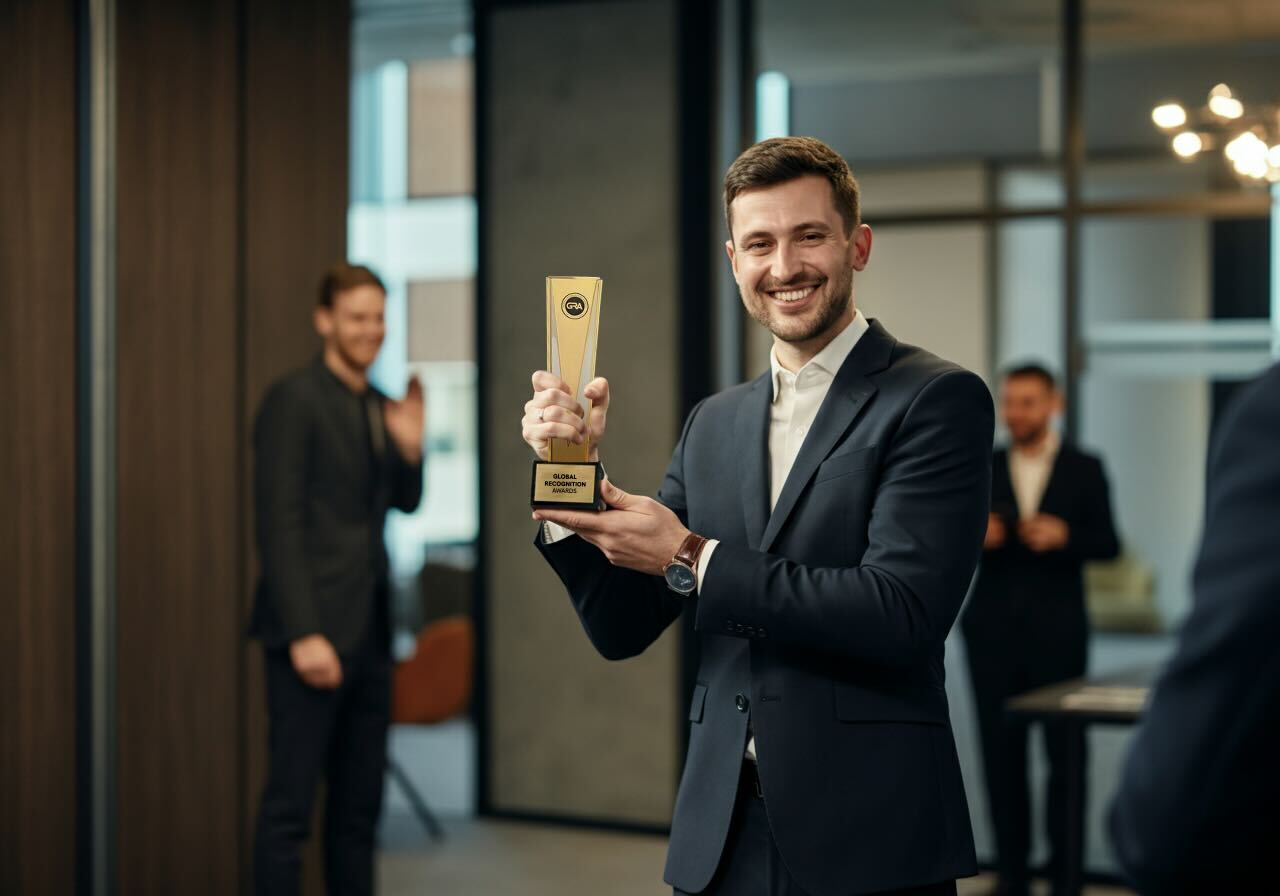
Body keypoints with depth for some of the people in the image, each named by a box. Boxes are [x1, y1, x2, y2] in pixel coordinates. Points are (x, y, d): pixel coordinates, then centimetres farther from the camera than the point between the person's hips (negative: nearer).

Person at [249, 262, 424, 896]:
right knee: (290, 804, -5)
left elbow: (404, 504, 22)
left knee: (359, 806, 12)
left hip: (369, 630, 8)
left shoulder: (379, 407, 15)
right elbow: (278, 525, -14)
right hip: (315, 633, -8)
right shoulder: (294, 400, -8)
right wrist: (304, 634, -19)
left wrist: (410, 449, 1)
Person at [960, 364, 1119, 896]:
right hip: (993, 630, 1)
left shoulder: (1084, 469, 4)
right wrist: (975, 537, -14)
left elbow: (1108, 546, 1)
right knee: (1001, 752, 3)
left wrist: (1065, 536, -17)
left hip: (1057, 631, -1)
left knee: (1064, 751, 1)